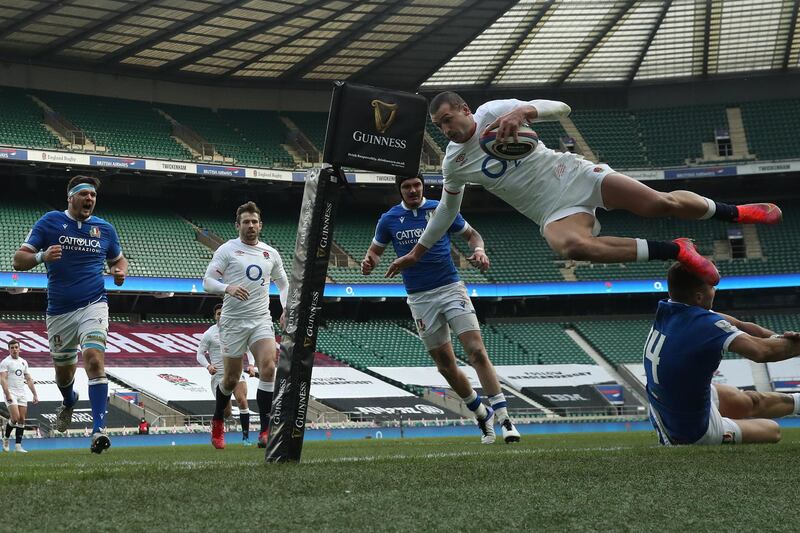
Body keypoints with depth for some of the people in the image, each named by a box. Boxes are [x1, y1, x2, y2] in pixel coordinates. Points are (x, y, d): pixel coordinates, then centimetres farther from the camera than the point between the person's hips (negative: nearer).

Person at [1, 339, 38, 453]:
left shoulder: (23, 362, 15)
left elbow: (29, 379, 18)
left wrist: (35, 394, 12)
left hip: (22, 394, 6)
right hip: (11, 393, -6)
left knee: (22, 419, 1)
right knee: (15, 418, -17)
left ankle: (18, 445, 4)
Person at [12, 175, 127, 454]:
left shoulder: (105, 229, 7)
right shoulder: (49, 222, 0)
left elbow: (118, 259, 24)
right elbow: (19, 259, -3)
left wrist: (120, 272, 0)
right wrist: (42, 256, -24)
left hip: (92, 305, -1)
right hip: (59, 312, 1)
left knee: (94, 358, -24)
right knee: (63, 373, 14)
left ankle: (99, 428, -28)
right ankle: (69, 401, 51)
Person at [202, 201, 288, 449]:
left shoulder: (271, 253, 12)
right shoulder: (227, 250, 0)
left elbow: (283, 283, 24)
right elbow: (208, 281, -4)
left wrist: (287, 309, 8)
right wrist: (228, 288, -24)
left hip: (261, 320, 3)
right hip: (233, 321, -2)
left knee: (268, 368, -19)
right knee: (231, 379, 5)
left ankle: (265, 431, -17)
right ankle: (218, 422, 33)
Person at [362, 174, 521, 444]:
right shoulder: (389, 219, 4)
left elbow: (472, 234, 12)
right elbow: (375, 250, 15)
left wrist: (479, 250, -10)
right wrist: (369, 263, -9)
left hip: (451, 288, -2)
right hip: (420, 298, 2)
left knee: (477, 351, -15)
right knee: (445, 365, 5)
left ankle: (503, 418, -16)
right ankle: (481, 415, 23)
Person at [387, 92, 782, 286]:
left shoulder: (493, 111, -7)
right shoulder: (454, 163, 4)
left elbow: (560, 108, -11)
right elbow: (447, 210, 22)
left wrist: (524, 111, -31)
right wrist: (417, 252, 25)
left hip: (572, 175, -1)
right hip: (554, 212, 1)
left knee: (662, 203, -13)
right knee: (568, 245, -34)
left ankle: (733, 211, 19)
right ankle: (675, 251, -24)